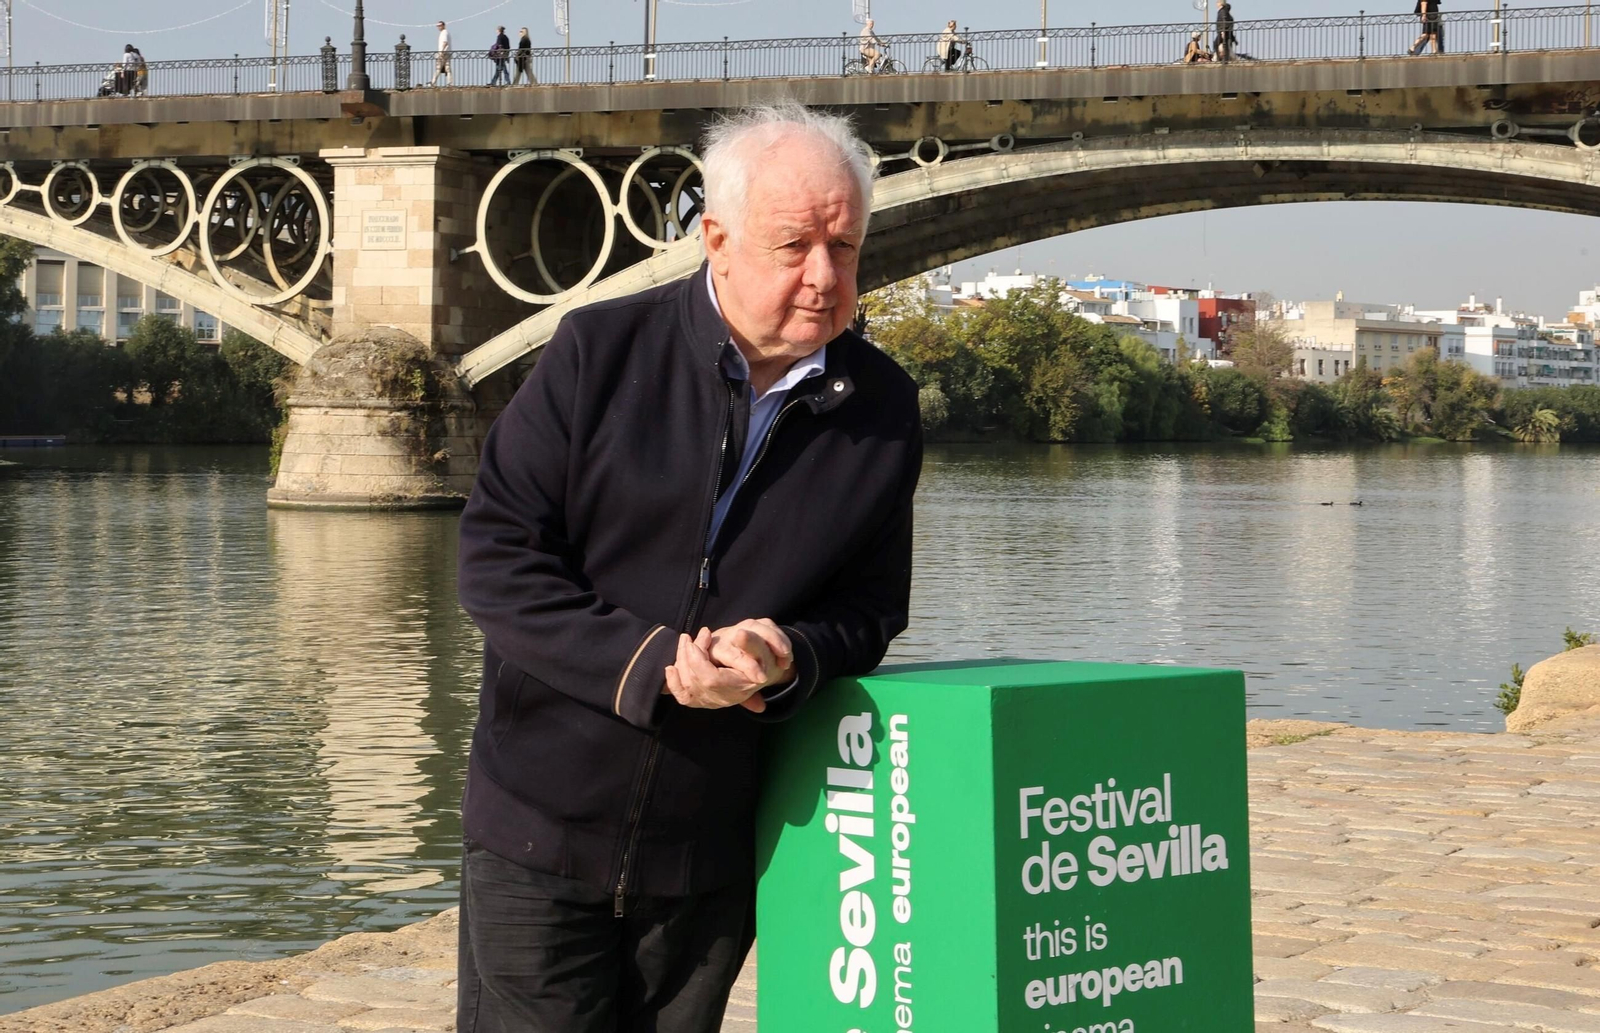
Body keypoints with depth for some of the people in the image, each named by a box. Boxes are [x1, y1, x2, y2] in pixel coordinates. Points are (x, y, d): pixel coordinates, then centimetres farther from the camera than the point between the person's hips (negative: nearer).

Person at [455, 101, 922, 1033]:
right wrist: (649, 663, -21)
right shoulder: (602, 351, -6)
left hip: (712, 859, 2)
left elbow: (870, 612, 5)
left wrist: (787, 658, -19)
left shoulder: (883, 411, 2)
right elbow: (496, 557, -9)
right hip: (544, 828, -2)